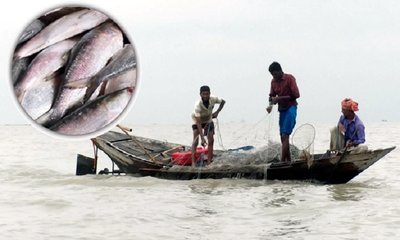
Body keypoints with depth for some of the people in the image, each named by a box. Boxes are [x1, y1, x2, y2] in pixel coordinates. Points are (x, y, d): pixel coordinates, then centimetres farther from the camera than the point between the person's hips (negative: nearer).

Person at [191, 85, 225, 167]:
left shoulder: (213, 99, -28)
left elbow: (223, 102, -3)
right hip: (197, 121, -4)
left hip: (208, 121, 4)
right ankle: (193, 162, -24)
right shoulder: (197, 105, -39)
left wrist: (217, 112, -18)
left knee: (211, 141, -3)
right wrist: (202, 138, -46)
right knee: (195, 141, -19)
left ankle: (209, 162, 2)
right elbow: (198, 123, -40)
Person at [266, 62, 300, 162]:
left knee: (285, 136, -16)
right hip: (281, 109, 7)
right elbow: (272, 95, 17)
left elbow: (296, 95, -15)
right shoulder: (273, 81, 9)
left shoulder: (289, 78, -9)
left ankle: (282, 161, -21)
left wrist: (280, 98, -19)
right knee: (283, 137, 6)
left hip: (290, 108, -7)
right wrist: (271, 104, -5)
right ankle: (288, 161, 11)